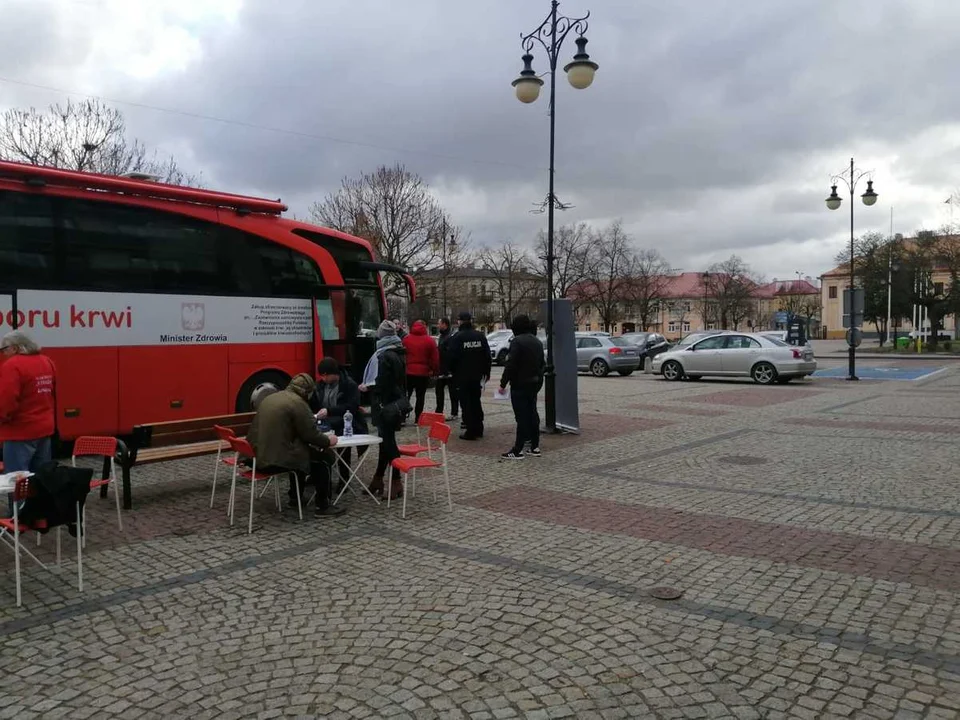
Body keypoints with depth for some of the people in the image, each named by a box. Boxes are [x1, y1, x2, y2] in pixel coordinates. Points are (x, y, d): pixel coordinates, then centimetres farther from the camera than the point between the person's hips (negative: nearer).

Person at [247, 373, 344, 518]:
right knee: (324, 457, 6)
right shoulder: (298, 403, -11)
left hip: (258, 456, 9)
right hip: (275, 460, -9)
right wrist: (328, 441, 10)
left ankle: (296, 497, 39)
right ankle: (323, 507, 9)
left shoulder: (270, 398, 16)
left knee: (302, 451, 32)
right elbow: (311, 434, -9)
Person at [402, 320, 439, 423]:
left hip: (408, 372, 2)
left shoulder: (406, 339, 1)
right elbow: (435, 358, -5)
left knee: (405, 395, 12)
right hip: (423, 373, -2)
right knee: (420, 397, 7)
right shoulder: (429, 341, -5)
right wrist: (435, 371, 7)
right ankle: (417, 419, 7)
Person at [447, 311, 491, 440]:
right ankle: (478, 429, 20)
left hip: (462, 376, -5)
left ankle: (471, 431, -2)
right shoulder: (481, 336, 4)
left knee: (466, 404, 0)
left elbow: (453, 357, -12)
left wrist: (453, 372, 2)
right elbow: (487, 356, 5)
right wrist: (486, 372, 11)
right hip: (477, 375, 5)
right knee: (476, 402, 16)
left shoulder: (457, 337, -11)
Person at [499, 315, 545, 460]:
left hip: (520, 384, -8)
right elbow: (542, 363, 16)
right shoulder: (537, 342, 12)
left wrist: (503, 383, -14)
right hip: (535, 382, 8)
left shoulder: (517, 341, -16)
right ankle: (535, 447, 18)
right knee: (532, 414, 14)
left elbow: (511, 365, -20)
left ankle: (518, 450, -3)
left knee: (522, 416, -7)